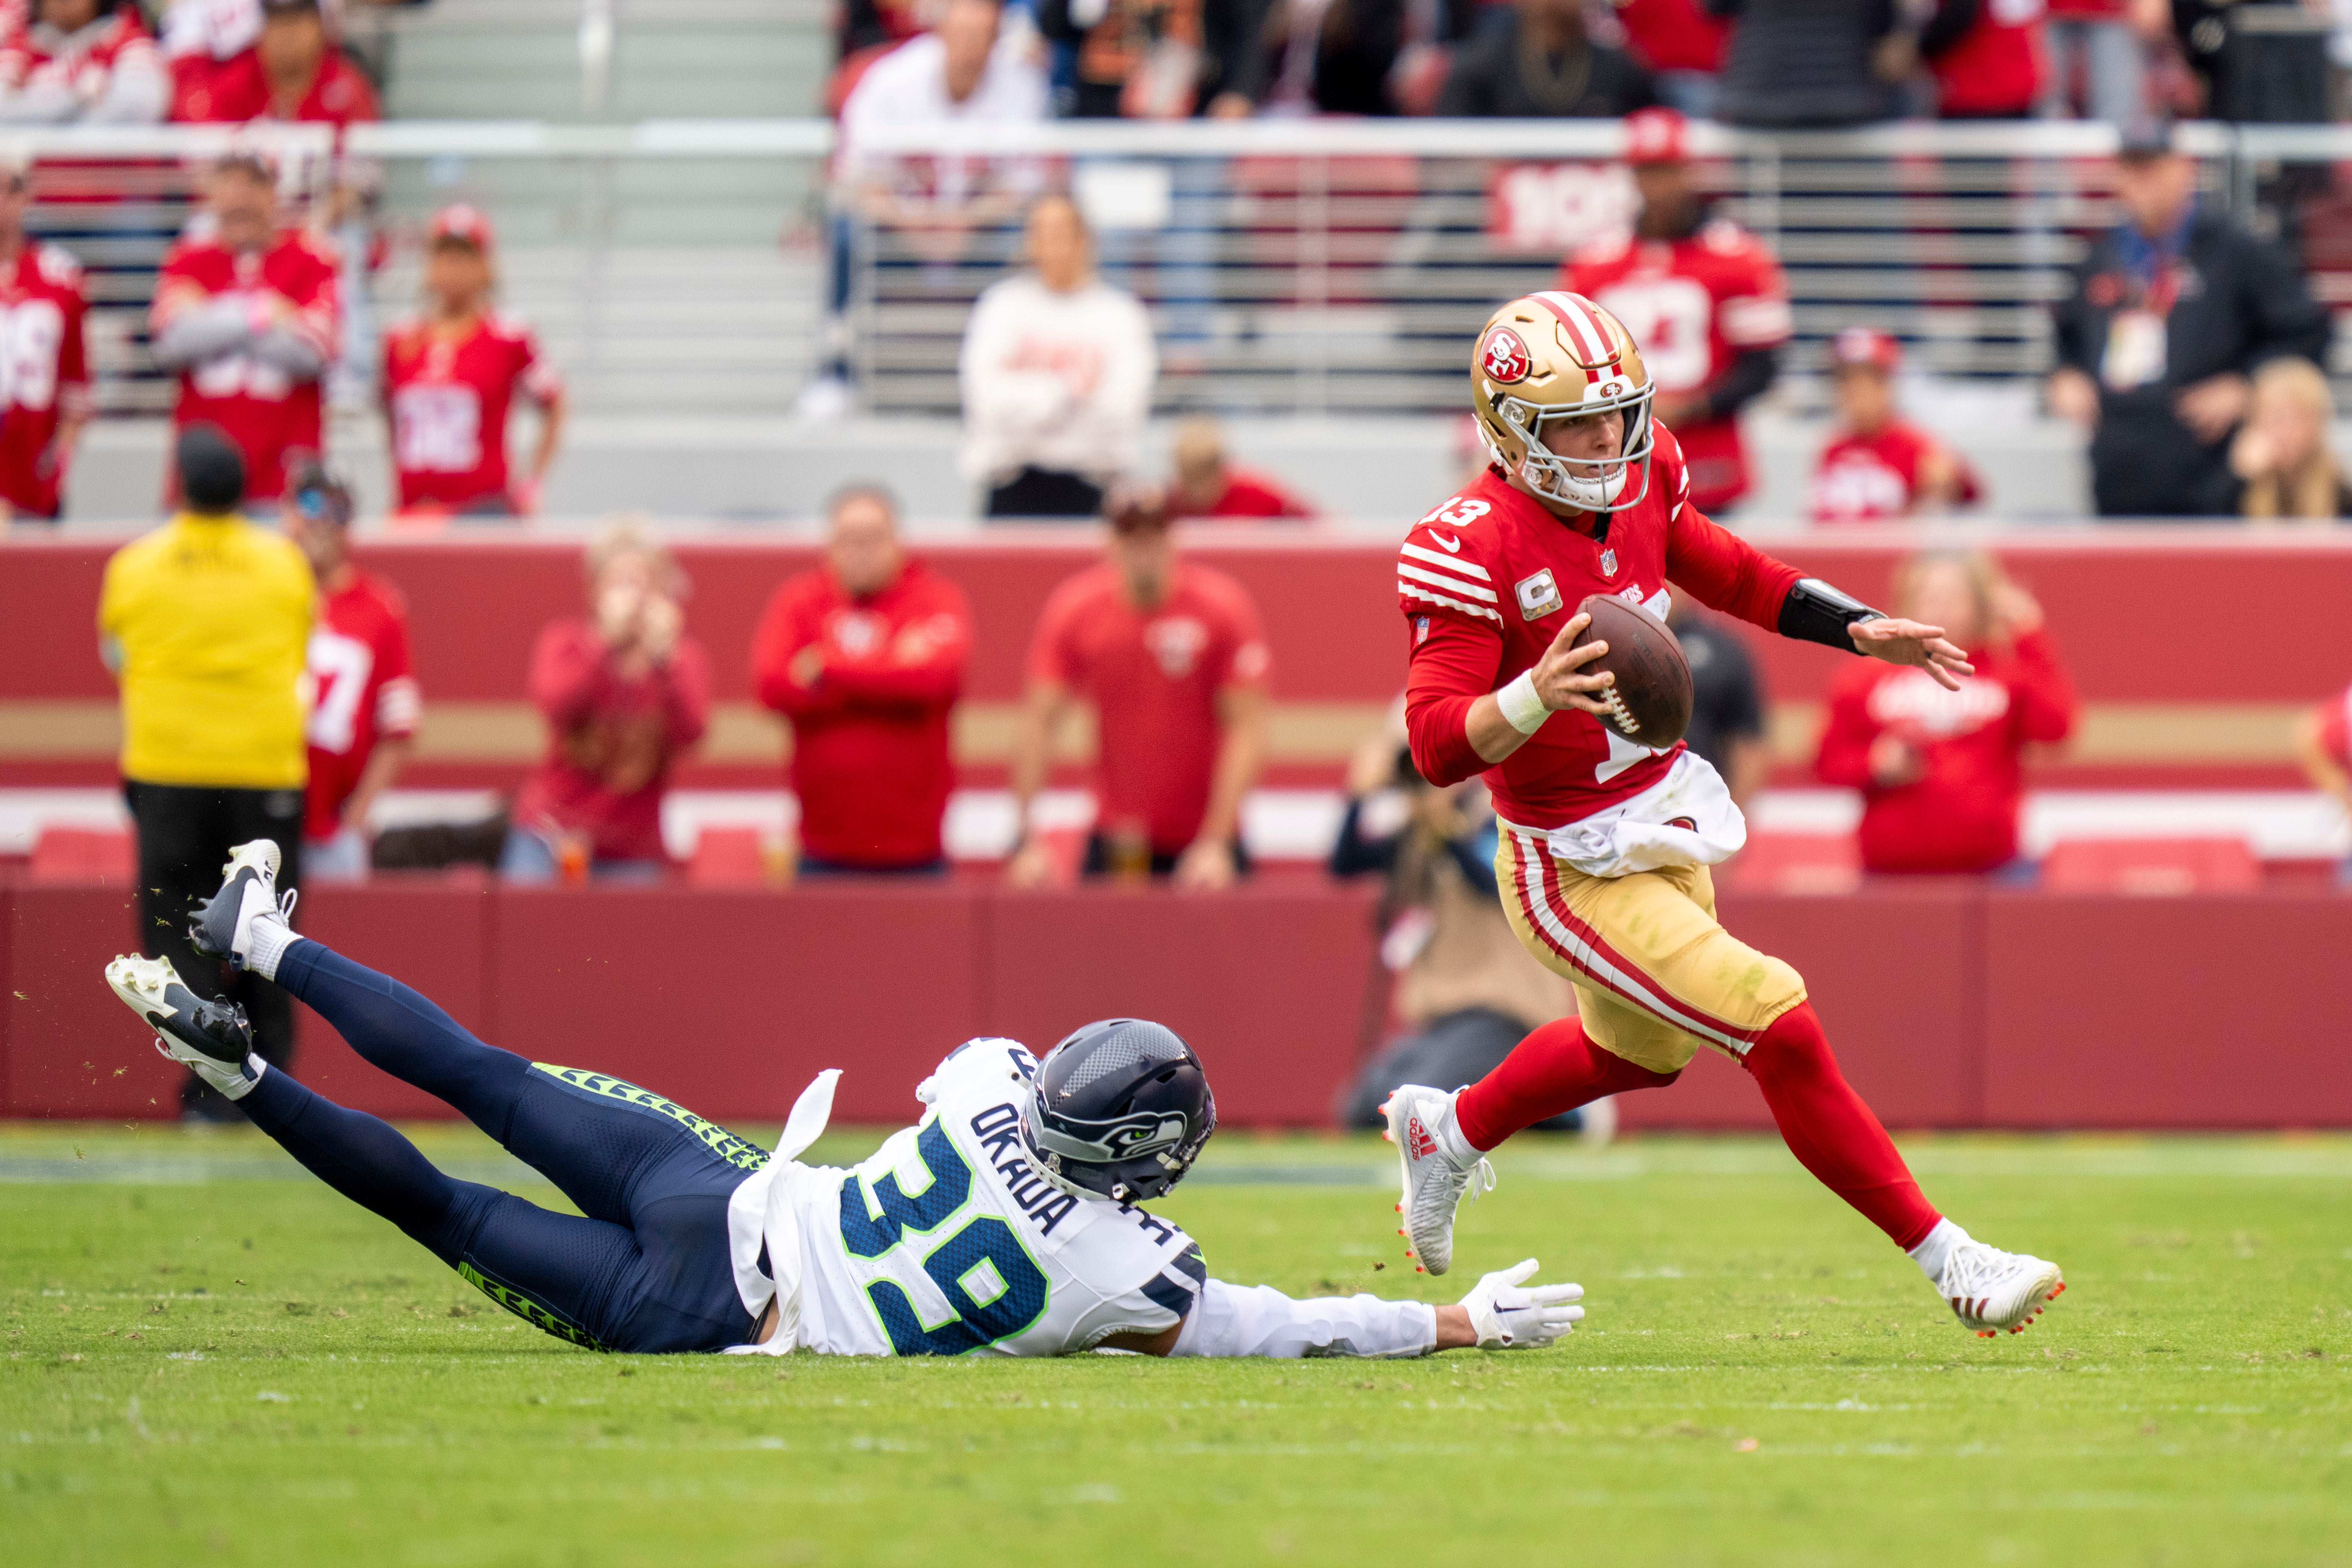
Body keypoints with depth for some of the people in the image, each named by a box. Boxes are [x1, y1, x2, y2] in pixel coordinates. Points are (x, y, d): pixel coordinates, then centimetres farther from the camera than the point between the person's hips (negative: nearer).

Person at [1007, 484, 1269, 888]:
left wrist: (1216, 843, -21)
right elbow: (1039, 724, -6)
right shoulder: (1073, 610, -7)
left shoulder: (1225, 607, -12)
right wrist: (1027, 843, -13)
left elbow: (1246, 731, -13)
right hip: (1114, 837, 1)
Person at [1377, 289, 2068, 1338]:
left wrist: (1865, 632, 8)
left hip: (1665, 828, 9)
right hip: (1575, 872, -9)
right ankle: (1952, 1266, -8)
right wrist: (1537, 696, -47)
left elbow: (1731, 577, 16)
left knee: (1641, 1050, 31)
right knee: (1780, 1031, -15)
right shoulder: (1475, 550, -25)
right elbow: (1439, 744, -29)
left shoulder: (1639, 485, -3)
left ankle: (1447, 1131, 55)